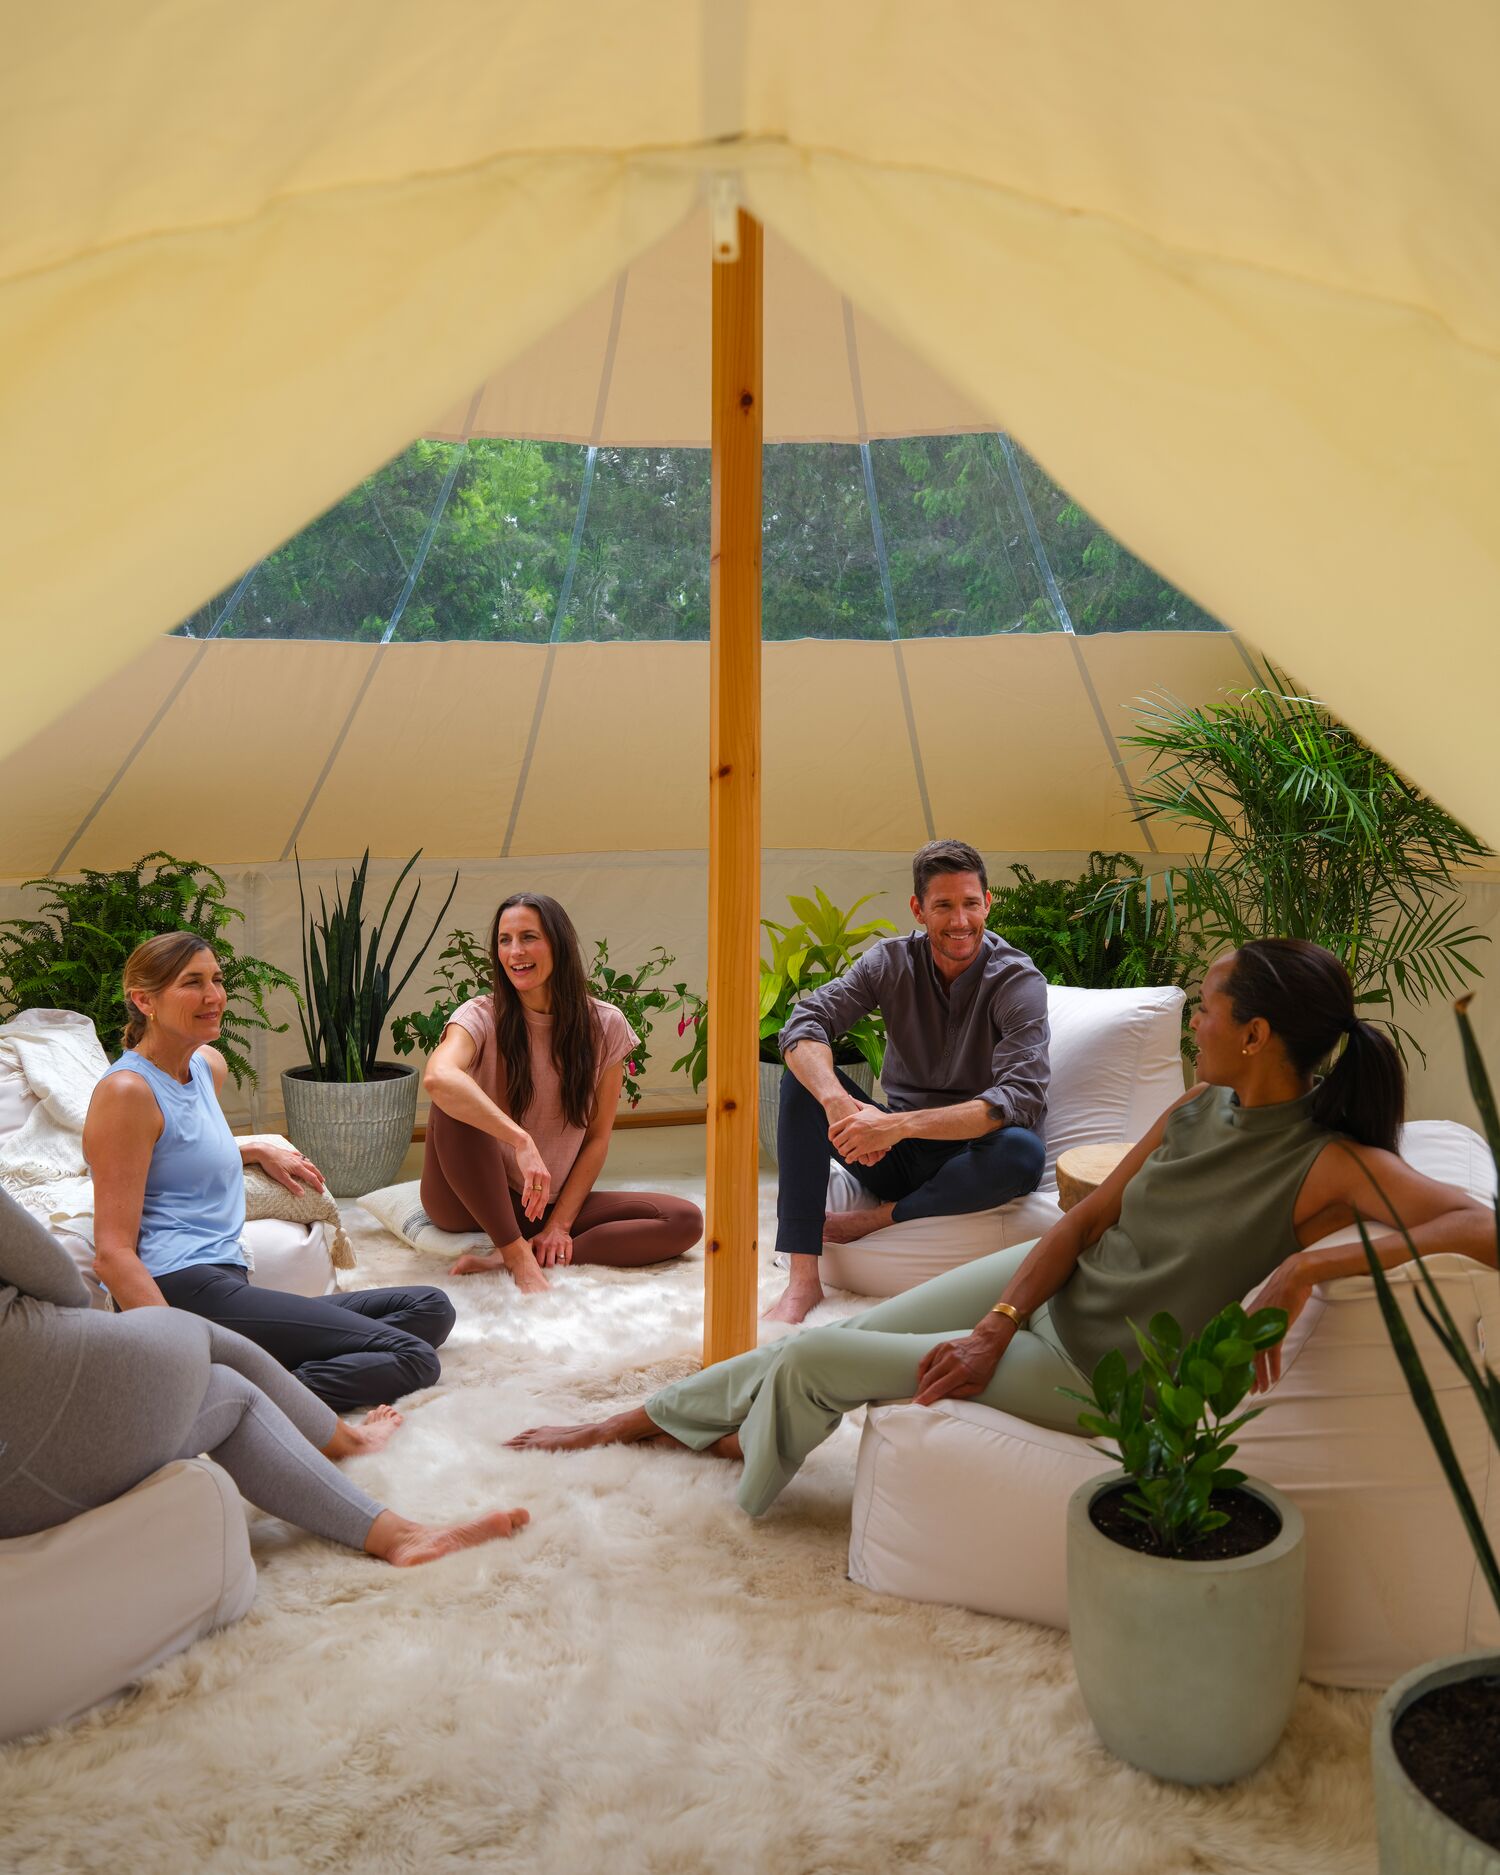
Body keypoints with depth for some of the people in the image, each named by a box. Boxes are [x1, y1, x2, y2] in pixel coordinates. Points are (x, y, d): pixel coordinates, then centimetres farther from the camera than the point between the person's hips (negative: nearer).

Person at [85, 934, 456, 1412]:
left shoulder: (209, 1065, 18)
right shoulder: (127, 1090, -9)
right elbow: (113, 1254, -16)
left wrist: (258, 1150, 27)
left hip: (226, 1285, 10)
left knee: (430, 1307, 4)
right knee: (412, 1358, -15)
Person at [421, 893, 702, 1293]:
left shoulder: (604, 1026, -2)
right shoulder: (481, 1017, -11)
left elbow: (597, 1138, 0)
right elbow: (437, 1077, -35)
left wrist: (560, 1223, -10)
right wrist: (522, 1141, -45)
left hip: (555, 1202, 3)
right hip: (468, 1199, -3)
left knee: (685, 1221, -17)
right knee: (454, 1104, -32)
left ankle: (521, 1254, -25)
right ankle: (518, 1256, -26)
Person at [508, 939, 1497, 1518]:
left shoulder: (1331, 1164, -23)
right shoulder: (1199, 1110, -1)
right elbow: (1085, 1220, 0)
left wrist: (1314, 1261, -42)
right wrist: (996, 1329, -12)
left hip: (1097, 1373, -6)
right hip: (1055, 1285, 6)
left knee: (811, 1363, -3)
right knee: (829, 1339, 7)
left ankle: (748, 1461, 33)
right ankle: (629, 1421, 30)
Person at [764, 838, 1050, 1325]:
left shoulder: (1018, 981, -15)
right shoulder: (893, 961, -4)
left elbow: (1022, 1099, -28)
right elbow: (804, 1023, -16)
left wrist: (900, 1125, -38)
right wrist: (836, 1101, -38)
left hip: (969, 1161, -3)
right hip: (896, 1154, 3)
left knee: (1024, 1151, -36)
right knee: (805, 1075, -18)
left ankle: (877, 1218, -14)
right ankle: (802, 1279, -26)